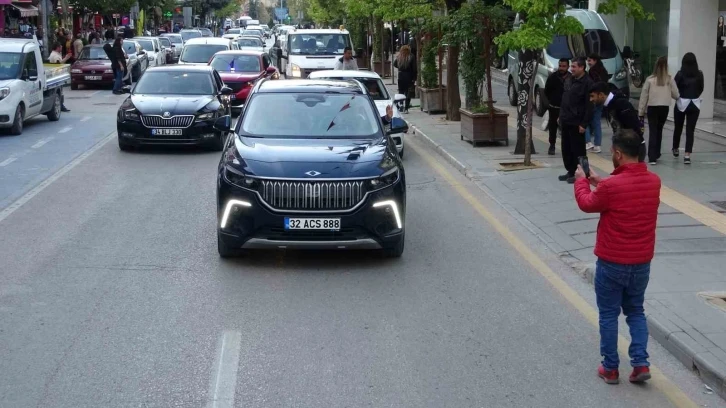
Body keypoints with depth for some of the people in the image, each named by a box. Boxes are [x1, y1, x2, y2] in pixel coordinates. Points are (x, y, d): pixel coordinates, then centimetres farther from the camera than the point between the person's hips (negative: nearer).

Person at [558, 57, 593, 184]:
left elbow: (589, 105, -17)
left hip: (576, 123, -8)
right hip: (565, 121, 8)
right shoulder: (569, 80, 12)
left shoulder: (587, 83, -13)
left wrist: (584, 124, -19)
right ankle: (570, 171, 24)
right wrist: (561, 116, 16)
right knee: (566, 148, 13)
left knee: (577, 149, -1)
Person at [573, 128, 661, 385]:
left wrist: (581, 181, 15)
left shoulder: (611, 186, -23)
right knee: (636, 311, 20)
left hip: (612, 263, -5)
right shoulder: (653, 181, -4)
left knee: (608, 315, 10)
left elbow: (587, 204, -2)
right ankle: (641, 364, 13)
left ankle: (610, 369, 17)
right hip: (642, 262, 5)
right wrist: (600, 183, 18)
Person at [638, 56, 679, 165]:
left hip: (652, 108, -1)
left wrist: (641, 111, 6)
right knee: (659, 130, 18)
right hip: (664, 107, 1)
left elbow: (644, 96, -1)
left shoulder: (650, 79, -5)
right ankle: (656, 154, 27)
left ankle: (652, 157, -9)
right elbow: (676, 95, 1)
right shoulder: (669, 79, -3)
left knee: (652, 131, -1)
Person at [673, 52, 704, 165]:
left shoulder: (680, 74, -12)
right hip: (695, 104, 1)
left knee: (678, 128, 17)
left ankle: (675, 149, 35)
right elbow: (701, 89, 9)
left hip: (681, 103, -1)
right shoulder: (699, 74, -3)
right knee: (690, 130, 2)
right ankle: (687, 155, -8)